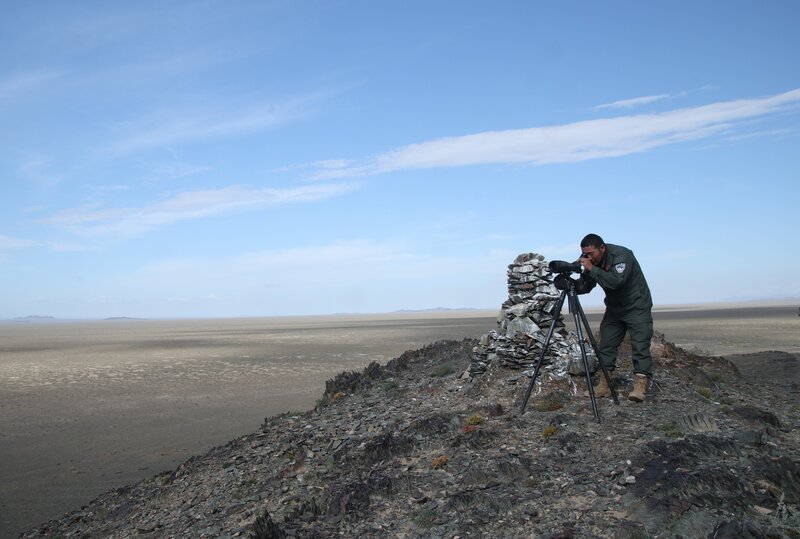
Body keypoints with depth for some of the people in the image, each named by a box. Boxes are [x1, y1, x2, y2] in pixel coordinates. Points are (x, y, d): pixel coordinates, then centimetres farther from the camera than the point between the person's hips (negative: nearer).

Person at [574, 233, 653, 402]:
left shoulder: (621, 255, -24)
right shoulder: (591, 261, -3)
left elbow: (616, 281, -38)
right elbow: (584, 287, -1)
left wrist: (592, 269, -36)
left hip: (637, 307, -7)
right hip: (614, 309, 7)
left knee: (640, 345, -14)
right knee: (606, 345, 1)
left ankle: (641, 385, -15)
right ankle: (604, 385, 4)